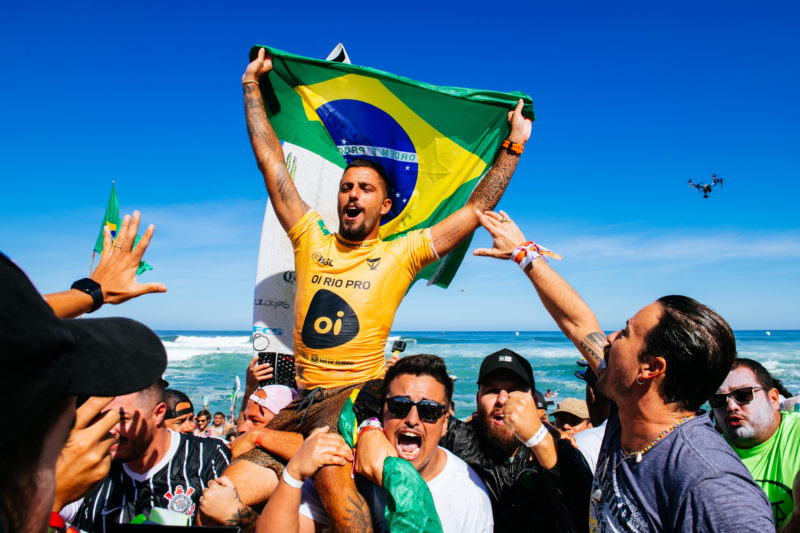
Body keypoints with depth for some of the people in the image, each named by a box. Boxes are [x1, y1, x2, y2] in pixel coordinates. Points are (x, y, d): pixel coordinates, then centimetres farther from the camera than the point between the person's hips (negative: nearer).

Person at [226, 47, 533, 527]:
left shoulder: (399, 256, 5)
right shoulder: (311, 239, 11)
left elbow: (477, 209, 4)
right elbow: (271, 161, 14)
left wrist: (514, 145, 5)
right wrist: (252, 86, 19)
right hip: (303, 399, 4)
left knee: (331, 474, -34)